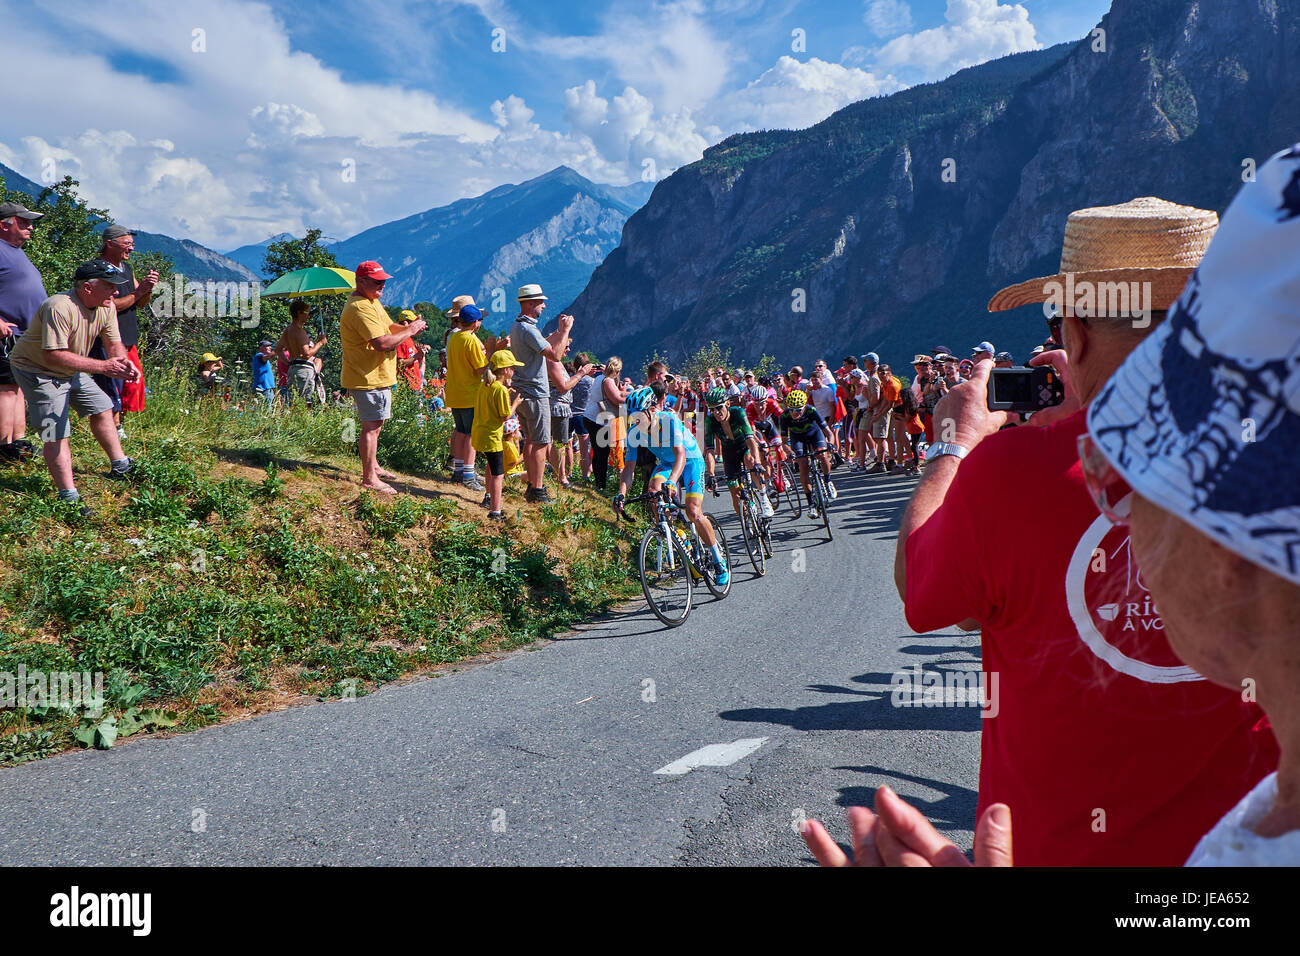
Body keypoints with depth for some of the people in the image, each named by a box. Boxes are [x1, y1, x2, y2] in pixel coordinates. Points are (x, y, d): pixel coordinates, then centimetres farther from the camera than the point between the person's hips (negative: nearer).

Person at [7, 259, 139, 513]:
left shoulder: (106, 307, -7)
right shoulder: (60, 307, -33)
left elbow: (114, 344, 0)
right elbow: (53, 356, -37)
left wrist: (123, 362, -25)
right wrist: (102, 367, -40)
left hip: (71, 371, 9)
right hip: (36, 369, -9)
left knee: (103, 409, 16)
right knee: (56, 432, -15)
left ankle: (119, 466, 33)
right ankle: (68, 496, -14)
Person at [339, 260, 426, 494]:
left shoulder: (372, 302, 14)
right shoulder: (360, 308, -22)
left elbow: (387, 328, 23)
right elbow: (382, 343, -30)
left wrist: (408, 328, 2)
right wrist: (409, 331, -18)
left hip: (377, 376, 11)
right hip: (368, 378, -11)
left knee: (375, 424, 21)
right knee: (371, 426, -6)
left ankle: (372, 466, 36)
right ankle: (369, 478, -1)